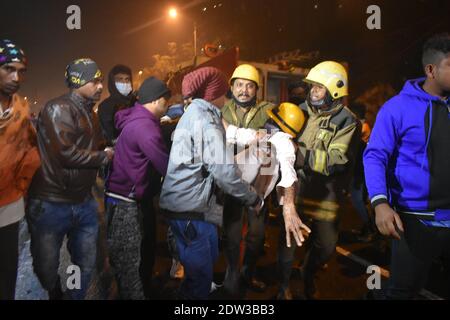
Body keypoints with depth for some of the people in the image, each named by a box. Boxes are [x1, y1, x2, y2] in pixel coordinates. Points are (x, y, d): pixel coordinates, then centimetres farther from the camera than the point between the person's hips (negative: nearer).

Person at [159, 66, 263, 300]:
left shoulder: (193, 114, 17)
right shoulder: (205, 119, -15)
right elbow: (224, 171, -21)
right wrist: (254, 199, -9)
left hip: (183, 202, 10)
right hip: (192, 207, -10)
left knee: (202, 264, 23)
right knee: (200, 273, 1)